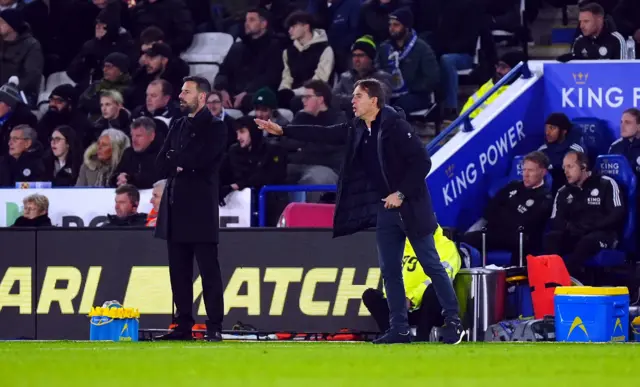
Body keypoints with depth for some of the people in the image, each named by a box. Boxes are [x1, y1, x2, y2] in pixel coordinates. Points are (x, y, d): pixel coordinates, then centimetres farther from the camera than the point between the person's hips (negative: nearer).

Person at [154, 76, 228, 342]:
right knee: (179, 271, 6)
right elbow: (162, 163, 10)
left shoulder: (215, 128, -2)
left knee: (209, 270, -6)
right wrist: (183, 163, -7)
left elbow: (199, 159, -15)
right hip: (176, 209, 7)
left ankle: (214, 328, -7)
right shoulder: (177, 127, 18)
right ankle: (184, 325, 9)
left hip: (201, 208, -7)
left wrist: (175, 160, -1)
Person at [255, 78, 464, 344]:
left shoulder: (395, 126, -15)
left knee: (431, 265, -2)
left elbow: (422, 162, -18)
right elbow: (324, 135, 11)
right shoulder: (356, 129, 7)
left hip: (410, 208, -7)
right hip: (385, 211, 7)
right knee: (389, 270, 6)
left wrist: (401, 194, -18)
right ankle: (399, 329, 11)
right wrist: (282, 131, 8)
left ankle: (453, 323, 3)